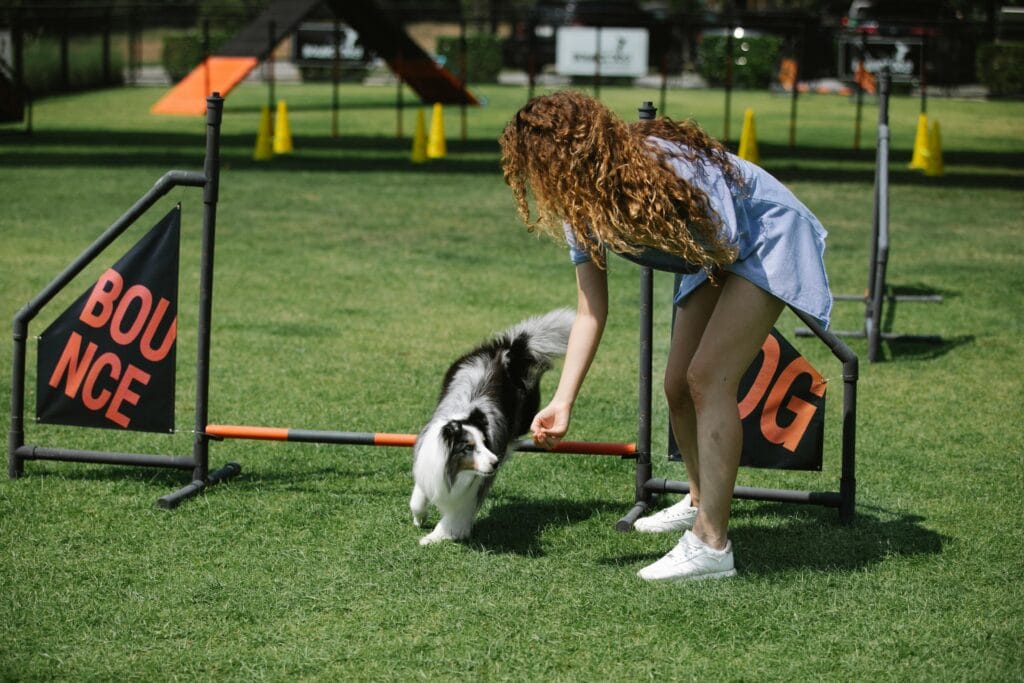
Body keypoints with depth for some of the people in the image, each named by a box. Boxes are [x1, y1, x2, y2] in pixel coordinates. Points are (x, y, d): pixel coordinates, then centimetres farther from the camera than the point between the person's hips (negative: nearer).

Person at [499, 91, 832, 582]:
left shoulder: (660, 165, -35)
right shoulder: (582, 208, -11)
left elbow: (722, 248, -32)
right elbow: (590, 313, -10)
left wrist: (627, 228, -33)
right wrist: (563, 402, -17)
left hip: (769, 240, -8)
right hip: (714, 262, 8)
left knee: (708, 377, -19)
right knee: (678, 387, 10)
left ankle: (712, 546, -19)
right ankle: (700, 503, 36)